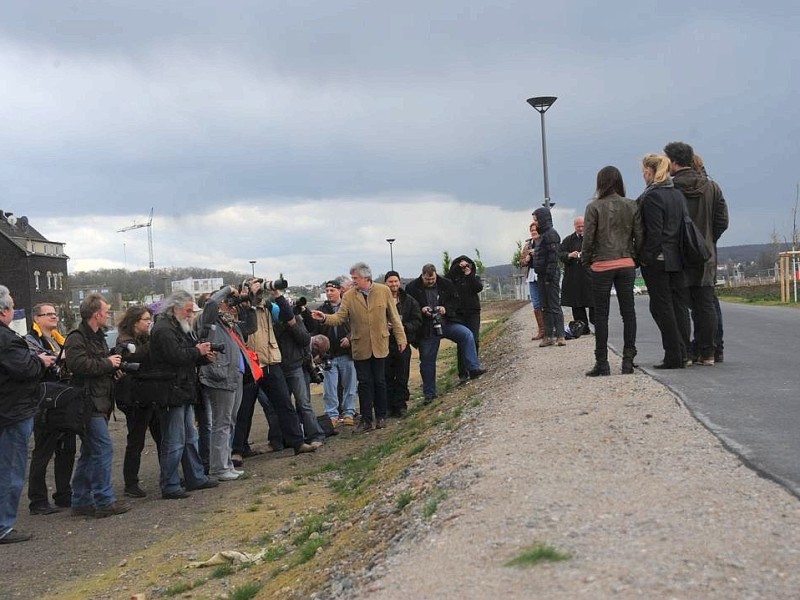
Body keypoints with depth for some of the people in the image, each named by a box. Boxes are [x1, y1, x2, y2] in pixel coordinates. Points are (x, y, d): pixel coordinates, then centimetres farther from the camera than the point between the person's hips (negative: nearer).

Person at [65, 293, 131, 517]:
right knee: (103, 449, -10)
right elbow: (79, 364, -27)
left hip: (99, 402, 10)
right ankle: (104, 502, -6)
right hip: (89, 403, -10)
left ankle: (81, 501, 20)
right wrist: (108, 363, -15)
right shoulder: (76, 339, -12)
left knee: (90, 453, 13)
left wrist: (113, 365, 11)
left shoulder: (97, 337, 20)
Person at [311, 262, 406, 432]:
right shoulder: (348, 296, -2)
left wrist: (401, 337, 2)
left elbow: (394, 316, 2)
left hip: (380, 345, 0)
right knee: (364, 383, 4)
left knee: (380, 382, 9)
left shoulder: (384, 291, -2)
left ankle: (381, 417, 22)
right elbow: (340, 318, -5)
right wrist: (325, 318, -24)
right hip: (360, 347, 0)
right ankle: (366, 420, 11)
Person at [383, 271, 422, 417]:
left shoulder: (409, 301, 5)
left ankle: (401, 404, 13)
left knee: (402, 377, 4)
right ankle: (389, 406, 10)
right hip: (385, 343, -1)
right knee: (387, 377, 2)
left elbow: (417, 321, 4)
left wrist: (404, 327, -12)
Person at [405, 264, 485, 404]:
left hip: (446, 323, 1)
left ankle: (473, 369, -21)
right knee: (427, 361, 5)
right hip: (426, 329, -1)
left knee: (467, 335, -23)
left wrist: (446, 308, -14)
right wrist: (421, 310, -21)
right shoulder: (412, 288, -7)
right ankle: (429, 394, 19)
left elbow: (455, 301, 6)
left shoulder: (446, 284, 0)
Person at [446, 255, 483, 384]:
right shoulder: (454, 277, 8)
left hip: (473, 313, 1)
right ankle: (463, 374, -5)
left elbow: (479, 288, -8)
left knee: (474, 340, -6)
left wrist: (470, 275, -9)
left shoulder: (474, 277, 11)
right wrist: (458, 267, -14)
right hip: (458, 314, -1)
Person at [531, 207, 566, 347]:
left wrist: (549, 275, -23)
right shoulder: (542, 235, 18)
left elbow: (553, 257, -19)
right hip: (542, 276, 10)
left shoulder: (551, 234, -12)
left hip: (550, 277, -10)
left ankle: (560, 336, -6)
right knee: (546, 308, 11)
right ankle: (549, 336, 14)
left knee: (555, 307, -8)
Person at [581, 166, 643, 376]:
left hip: (602, 266, -3)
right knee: (628, 311, 7)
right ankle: (628, 360, 5)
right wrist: (635, 258, 13)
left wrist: (585, 261, 6)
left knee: (601, 315, 3)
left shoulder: (594, 207, -6)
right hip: (626, 264, 3)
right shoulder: (632, 206, 3)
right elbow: (639, 236, 2)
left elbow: (588, 238, -7)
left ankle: (602, 363, 4)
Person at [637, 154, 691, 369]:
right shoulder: (678, 194, 12)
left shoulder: (651, 196, -13)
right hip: (677, 260, 8)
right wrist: (680, 252, 16)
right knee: (679, 305, 10)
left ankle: (674, 356, -2)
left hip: (657, 260, -8)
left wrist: (646, 258, -13)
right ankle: (683, 354, 13)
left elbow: (653, 232, -18)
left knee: (661, 307, -2)